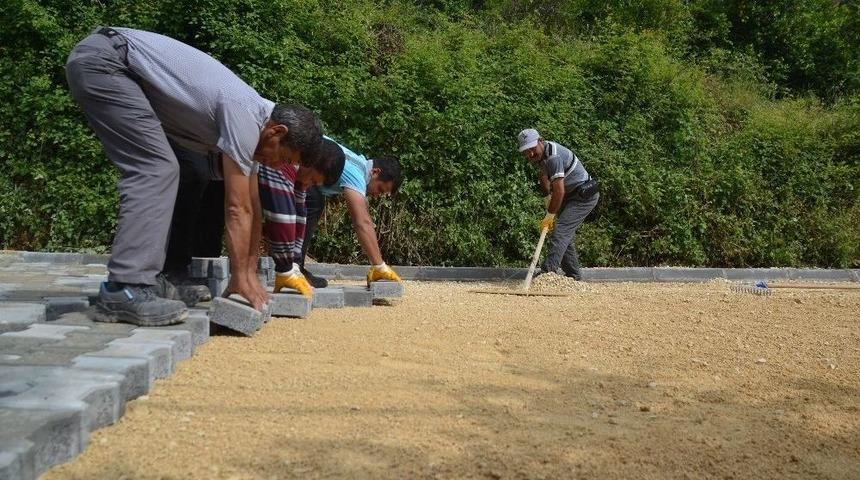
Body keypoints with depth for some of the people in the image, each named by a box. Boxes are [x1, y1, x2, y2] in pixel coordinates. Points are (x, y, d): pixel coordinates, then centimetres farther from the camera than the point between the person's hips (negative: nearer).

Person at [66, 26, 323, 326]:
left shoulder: (249, 120, 10)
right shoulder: (244, 115, -19)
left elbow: (252, 206, 13)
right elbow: (237, 209, -16)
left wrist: (249, 275, 16)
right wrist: (240, 279, -8)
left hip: (101, 65, 10)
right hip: (101, 59, -10)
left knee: (157, 170, 9)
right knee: (155, 169, -17)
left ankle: (142, 280, 8)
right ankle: (125, 292, -21)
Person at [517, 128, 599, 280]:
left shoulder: (554, 156, -29)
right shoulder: (540, 153, 2)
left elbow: (559, 191, -30)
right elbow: (544, 176, 20)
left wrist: (550, 215, -22)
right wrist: (548, 198, 10)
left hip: (585, 196, -10)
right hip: (572, 195, 10)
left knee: (561, 230, -20)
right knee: (567, 233, 11)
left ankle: (547, 271, -26)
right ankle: (574, 276, 18)